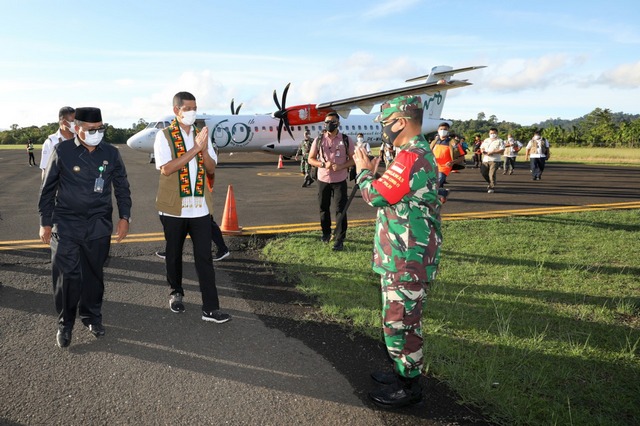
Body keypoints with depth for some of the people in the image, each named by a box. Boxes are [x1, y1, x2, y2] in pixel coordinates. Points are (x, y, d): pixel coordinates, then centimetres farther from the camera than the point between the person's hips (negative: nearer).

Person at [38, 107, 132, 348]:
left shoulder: (111, 153, 2)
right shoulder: (62, 151, -4)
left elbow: (122, 188, 10)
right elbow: (48, 189, 2)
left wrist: (124, 217, 3)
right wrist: (45, 223, 2)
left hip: (99, 225, 2)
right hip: (66, 224, -2)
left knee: (94, 274, 11)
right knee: (67, 275, -4)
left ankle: (92, 316, 29)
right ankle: (65, 323, 15)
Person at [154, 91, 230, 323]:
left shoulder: (201, 134, 9)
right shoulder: (164, 136, -4)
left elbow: (211, 169, 3)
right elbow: (166, 169, -17)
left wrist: (204, 149, -15)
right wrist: (195, 149, -21)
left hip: (200, 208, 2)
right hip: (173, 207, -2)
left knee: (204, 257, -1)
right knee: (174, 254, 14)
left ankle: (210, 308, 2)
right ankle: (176, 293, 36)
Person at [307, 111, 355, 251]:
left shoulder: (346, 140, -3)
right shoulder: (319, 140, 1)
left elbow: (353, 159, 0)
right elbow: (311, 159, 4)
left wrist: (341, 166, -19)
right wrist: (323, 164, -15)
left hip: (340, 181, -2)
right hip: (323, 180, 2)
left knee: (341, 210, -3)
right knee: (324, 208, 13)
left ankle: (340, 239, 3)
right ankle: (326, 233, 33)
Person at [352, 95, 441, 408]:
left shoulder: (411, 158, -22)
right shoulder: (419, 153, 13)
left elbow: (375, 196, -17)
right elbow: (389, 194, 19)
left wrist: (363, 170, -1)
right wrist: (373, 171, 10)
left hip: (405, 260, -11)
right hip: (403, 256, 11)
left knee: (399, 322, 2)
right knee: (402, 319, 21)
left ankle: (409, 386, 17)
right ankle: (403, 372, 35)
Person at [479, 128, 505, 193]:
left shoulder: (500, 141, 1)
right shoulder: (486, 140, 19)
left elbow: (502, 150, -9)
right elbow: (482, 148, 22)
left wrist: (492, 152, -20)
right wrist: (482, 151, -4)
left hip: (494, 160, -6)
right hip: (485, 160, 6)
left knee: (492, 174, -13)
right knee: (483, 172, 3)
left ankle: (492, 187, -3)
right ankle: (490, 183, 26)